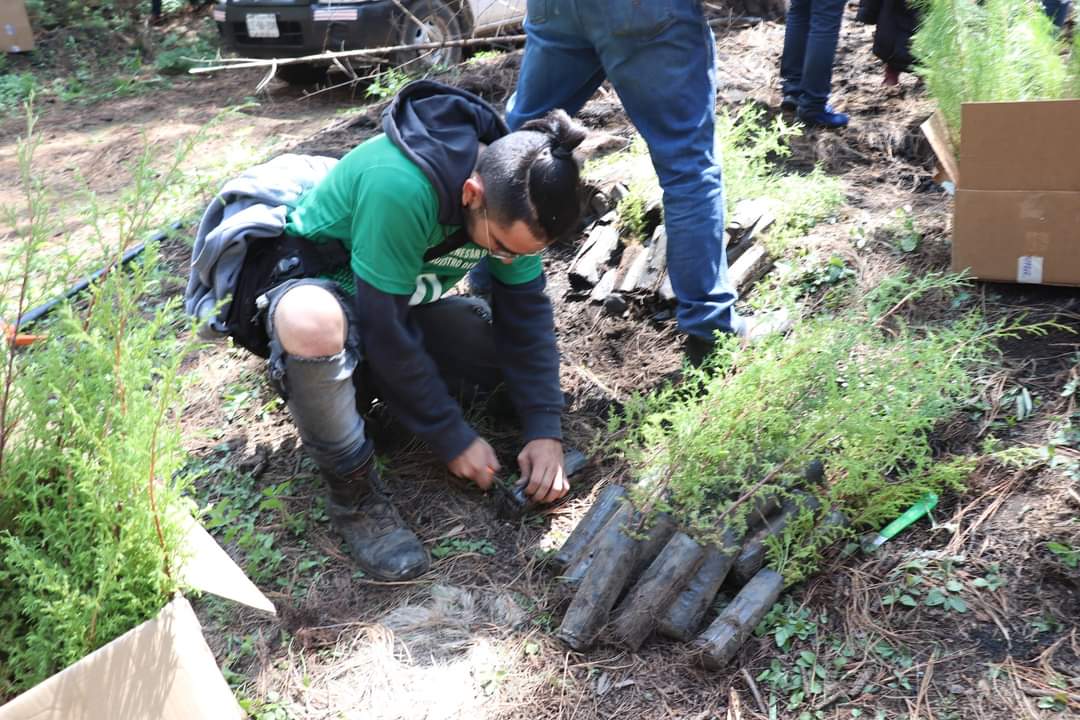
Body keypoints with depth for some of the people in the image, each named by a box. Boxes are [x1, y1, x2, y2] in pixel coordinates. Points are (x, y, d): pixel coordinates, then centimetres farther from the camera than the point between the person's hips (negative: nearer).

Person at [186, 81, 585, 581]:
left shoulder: (511, 195, -15)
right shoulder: (399, 186, -36)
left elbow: (527, 313, -9)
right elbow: (385, 331, -31)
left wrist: (545, 431, -16)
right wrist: (453, 438, -22)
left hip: (396, 301, 7)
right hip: (296, 287, -7)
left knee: (509, 348, -6)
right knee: (314, 324, -42)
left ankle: (356, 385, 7)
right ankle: (355, 493, -18)